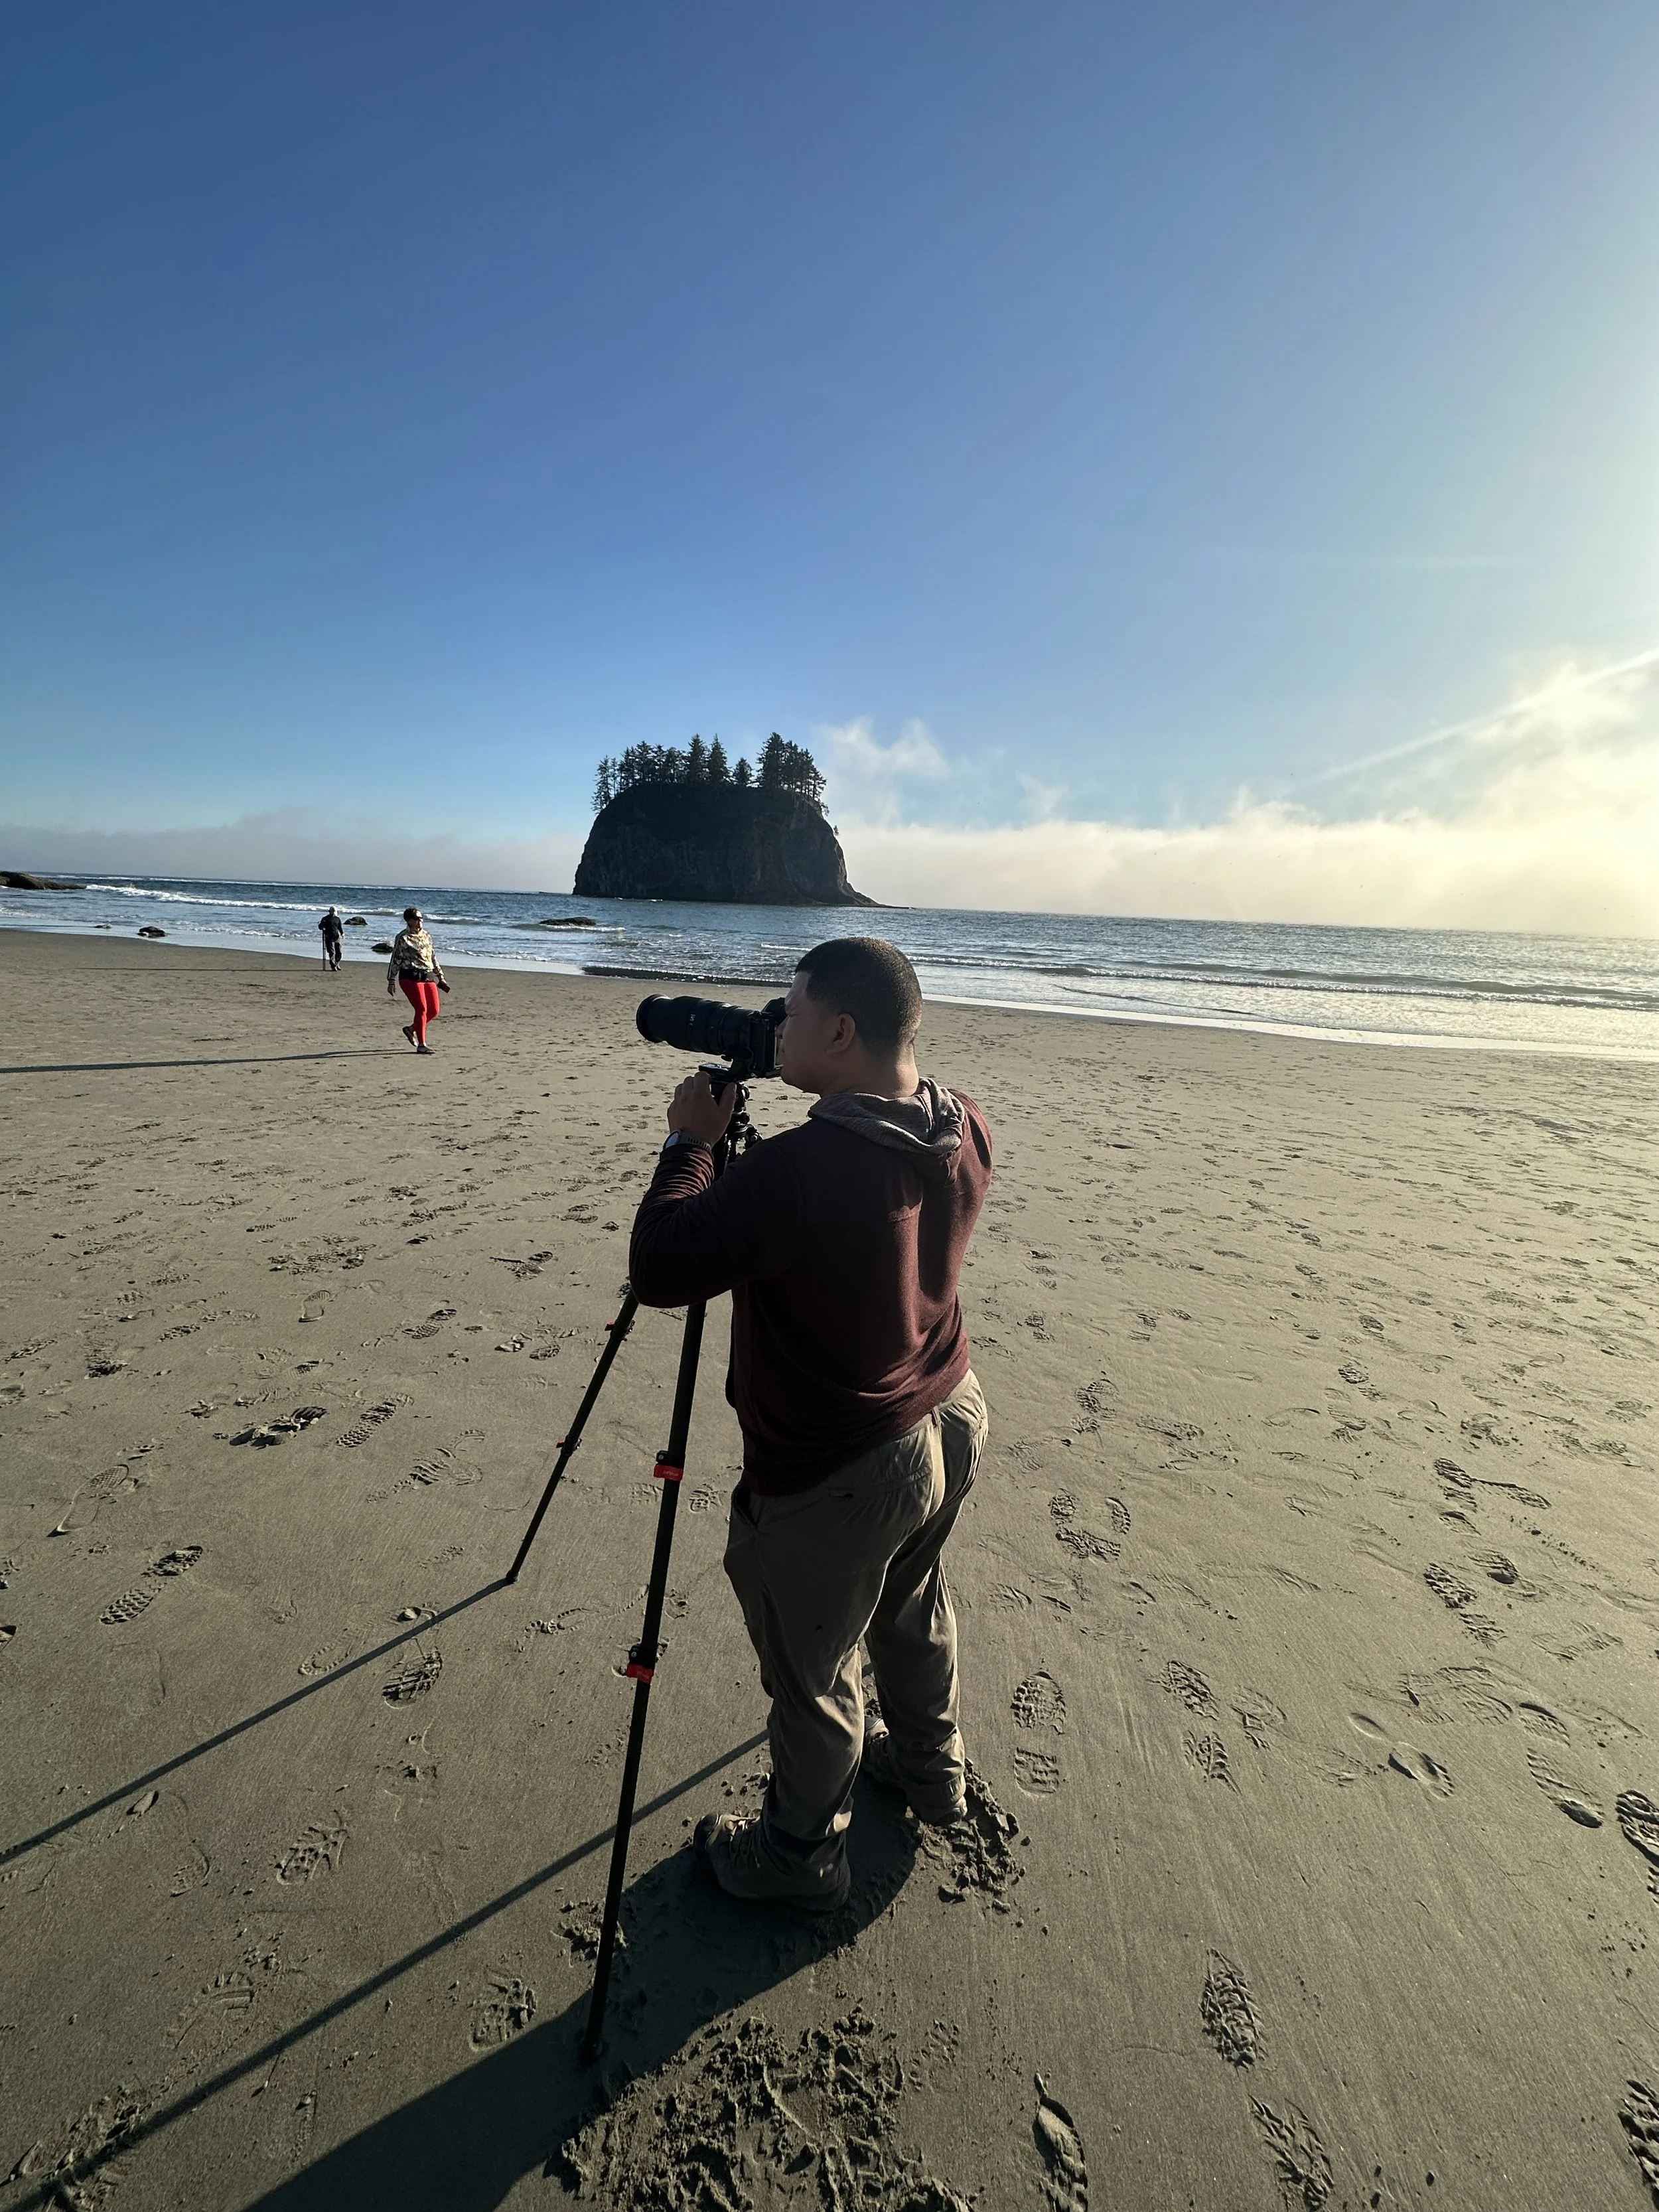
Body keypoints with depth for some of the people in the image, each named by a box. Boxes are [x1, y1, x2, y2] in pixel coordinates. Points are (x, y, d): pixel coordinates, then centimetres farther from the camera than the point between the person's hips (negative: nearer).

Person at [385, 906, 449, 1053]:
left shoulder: (426, 935, 16)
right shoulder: (403, 938, -3)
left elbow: (433, 957, 23)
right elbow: (395, 960, -3)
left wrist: (441, 976, 22)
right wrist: (391, 981, -5)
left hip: (429, 977, 7)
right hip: (411, 977, -7)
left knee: (434, 1010, 4)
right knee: (422, 1009, -11)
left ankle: (411, 1029, 27)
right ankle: (421, 1044, -3)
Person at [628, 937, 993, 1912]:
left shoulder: (803, 1169, -34)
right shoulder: (967, 1132, -8)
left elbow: (660, 1270, -27)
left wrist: (691, 1141, -14)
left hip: (835, 1476, -8)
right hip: (951, 1425, 8)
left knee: (811, 1677, 19)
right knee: (913, 1609, 33)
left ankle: (802, 1854, 46)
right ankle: (932, 1768, 58)